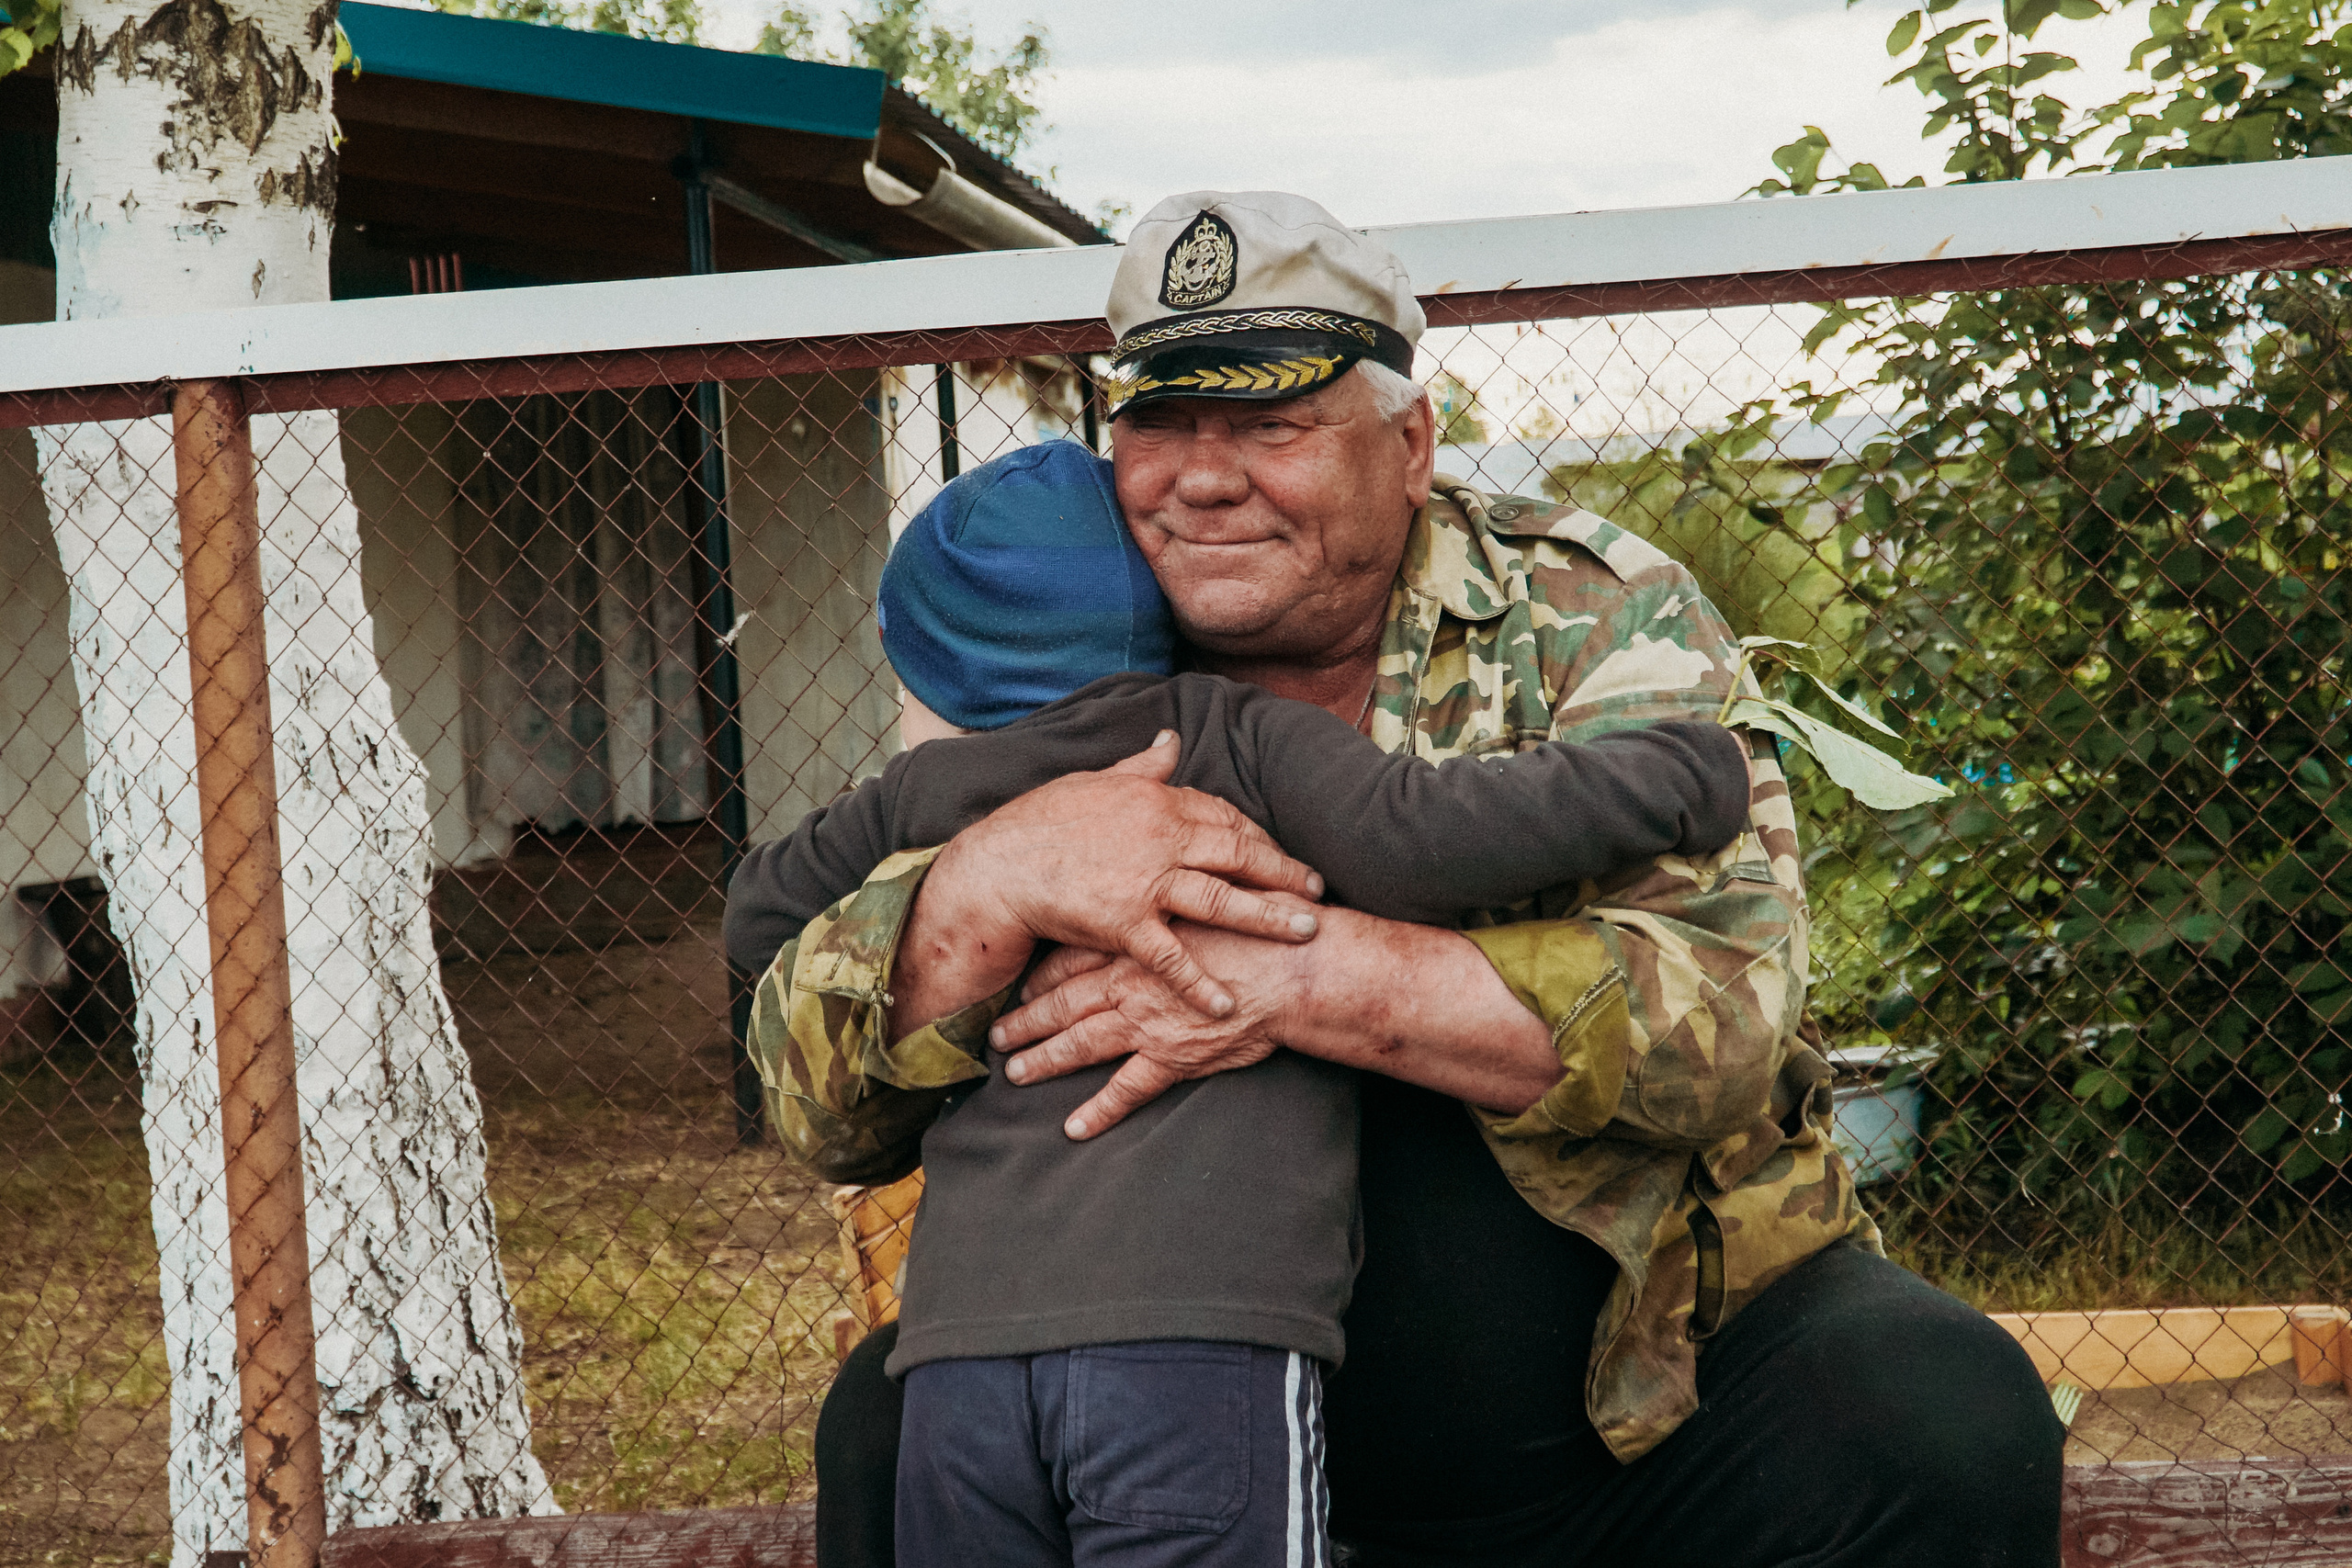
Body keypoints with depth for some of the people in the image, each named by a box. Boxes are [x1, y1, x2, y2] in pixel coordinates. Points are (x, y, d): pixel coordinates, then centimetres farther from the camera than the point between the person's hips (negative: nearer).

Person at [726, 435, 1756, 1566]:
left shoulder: (925, 793, 17)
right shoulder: (1236, 739, 7)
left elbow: (760, 913, 33)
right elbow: (1415, 839, -9)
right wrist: (1691, 774, 3)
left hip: (960, 1355, 4)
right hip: (1203, 1335, -3)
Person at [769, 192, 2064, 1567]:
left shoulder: (1599, 619, -8)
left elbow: (1726, 1001, -22)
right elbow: (823, 1094, -8)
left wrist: (1295, 977, -32)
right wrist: (990, 884, -29)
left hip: (1664, 1373, -1)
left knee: (1945, 1428, -27)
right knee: (888, 1427, -15)